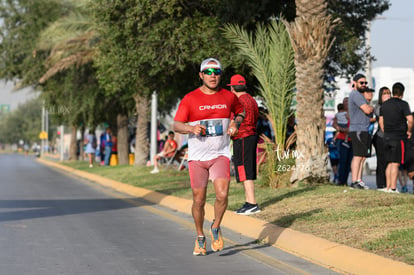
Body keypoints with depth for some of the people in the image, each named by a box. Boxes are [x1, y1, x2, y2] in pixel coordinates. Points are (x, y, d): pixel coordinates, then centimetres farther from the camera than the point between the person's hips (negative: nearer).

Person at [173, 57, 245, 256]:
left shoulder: (228, 96, 5)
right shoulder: (190, 99, -3)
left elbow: (241, 111, 24)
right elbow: (176, 125, -2)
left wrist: (235, 123, 3)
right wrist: (191, 128, -22)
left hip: (220, 154, 1)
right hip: (197, 156, -1)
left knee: (222, 195, -18)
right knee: (199, 200, 3)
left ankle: (216, 228, 10)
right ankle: (200, 238, 25)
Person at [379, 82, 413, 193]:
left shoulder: (384, 104, 11)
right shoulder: (403, 104, -9)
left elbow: (381, 121, 15)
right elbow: (410, 119, -17)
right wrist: (409, 131, 0)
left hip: (387, 137, 6)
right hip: (399, 137, -6)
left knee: (389, 163, 12)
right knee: (395, 163, -6)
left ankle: (388, 187, 11)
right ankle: (393, 187, -9)